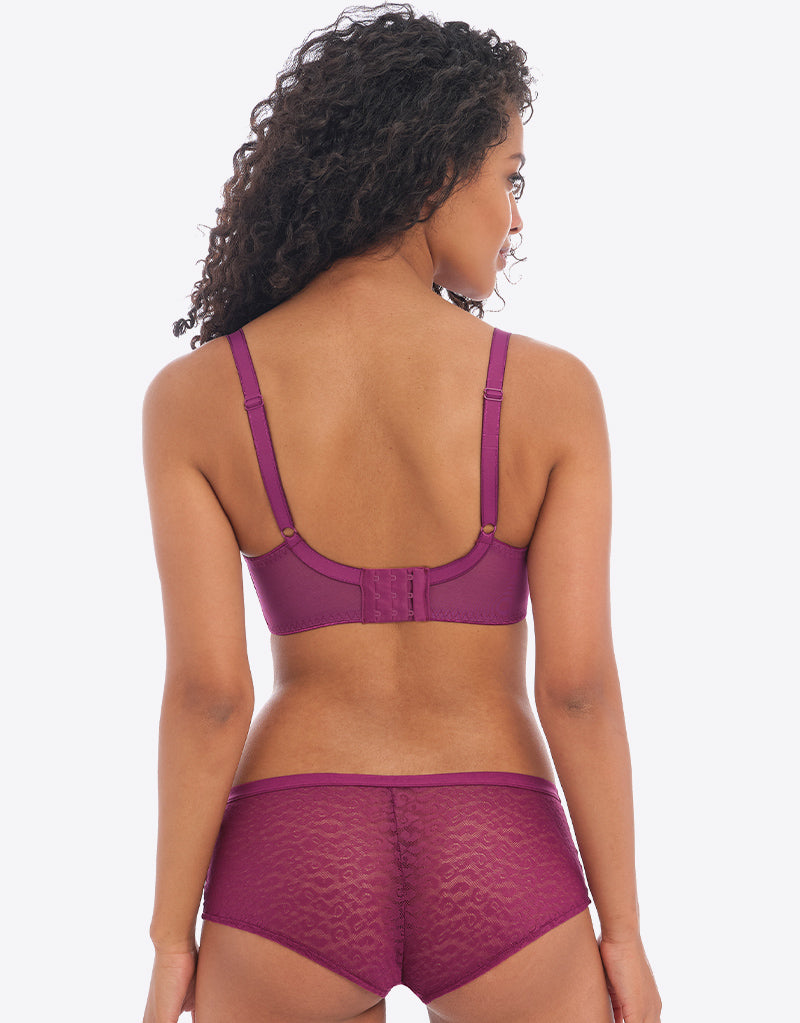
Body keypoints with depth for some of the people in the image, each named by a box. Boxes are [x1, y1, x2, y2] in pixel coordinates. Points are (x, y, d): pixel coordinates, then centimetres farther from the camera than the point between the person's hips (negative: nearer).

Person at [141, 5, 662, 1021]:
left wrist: (171, 940, 0)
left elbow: (207, 689, -10)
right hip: (494, 883, 0)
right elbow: (578, 684, -9)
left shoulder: (194, 396, -6)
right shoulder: (553, 390, -8)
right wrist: (623, 935, 1)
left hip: (293, 877, 1)